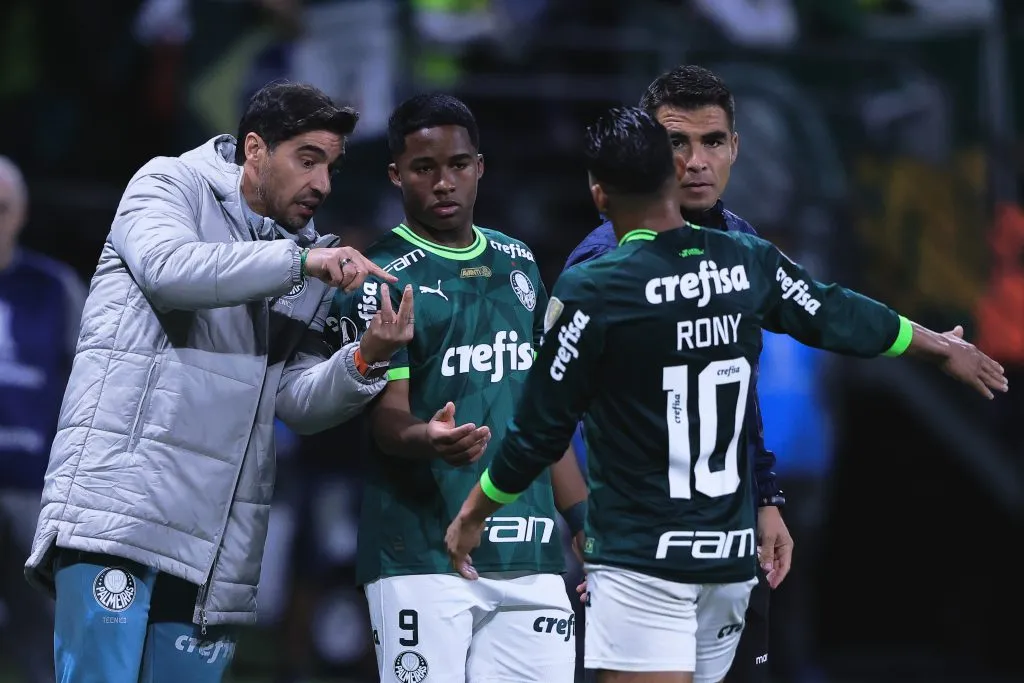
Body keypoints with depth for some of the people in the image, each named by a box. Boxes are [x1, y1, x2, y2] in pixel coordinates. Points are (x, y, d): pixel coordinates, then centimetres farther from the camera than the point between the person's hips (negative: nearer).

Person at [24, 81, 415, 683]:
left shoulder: (312, 262, 18)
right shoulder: (171, 184, 5)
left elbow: (298, 402, 10)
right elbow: (167, 268, -18)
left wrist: (365, 360, -9)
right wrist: (300, 260, -23)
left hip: (216, 541, 6)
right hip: (116, 513, -6)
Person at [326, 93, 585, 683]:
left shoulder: (519, 264, 16)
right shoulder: (379, 279, -2)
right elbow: (387, 418, -10)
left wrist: (586, 523, 14)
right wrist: (426, 439, -33)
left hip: (530, 552, 5)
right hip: (425, 560, -5)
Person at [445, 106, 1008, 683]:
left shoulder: (590, 292, -12)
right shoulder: (749, 262, 3)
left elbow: (540, 430, -6)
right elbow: (844, 319, 20)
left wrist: (473, 515, 10)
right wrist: (946, 349, 38)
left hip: (642, 560, -6)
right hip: (733, 551, 6)